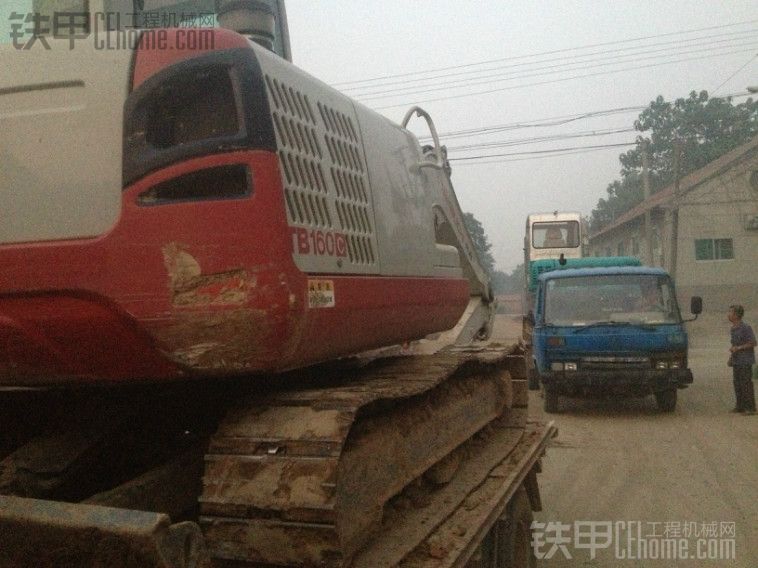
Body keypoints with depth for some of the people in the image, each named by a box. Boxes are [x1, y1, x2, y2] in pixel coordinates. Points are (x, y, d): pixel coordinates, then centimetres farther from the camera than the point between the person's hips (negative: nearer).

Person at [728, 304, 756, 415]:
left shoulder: (746, 328, -14)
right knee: (737, 384, 9)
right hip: (736, 361, 8)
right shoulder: (733, 328, 11)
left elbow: (753, 343, -14)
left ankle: (750, 408, 1)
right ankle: (740, 406, 17)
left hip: (745, 361, -8)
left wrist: (738, 348, -17)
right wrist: (731, 357, 14)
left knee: (746, 383, -5)